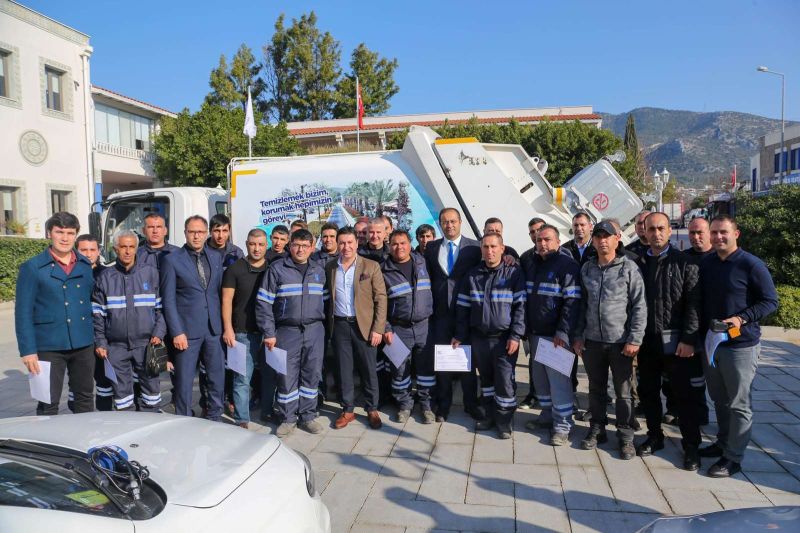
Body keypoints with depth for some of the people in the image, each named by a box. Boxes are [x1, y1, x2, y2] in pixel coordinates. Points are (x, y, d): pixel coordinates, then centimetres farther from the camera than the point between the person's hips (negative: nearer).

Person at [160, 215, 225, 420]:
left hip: (213, 328, 4)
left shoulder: (216, 257, 9)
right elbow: (168, 300, -5)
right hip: (187, 330, -4)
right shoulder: (172, 260, -3)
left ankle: (213, 419, 26)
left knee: (218, 378, 9)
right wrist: (176, 332, -10)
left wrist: (223, 323, 8)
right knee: (184, 382, 4)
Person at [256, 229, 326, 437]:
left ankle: (308, 416, 21)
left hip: (315, 330, 3)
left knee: (312, 374, 7)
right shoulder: (277, 269, -2)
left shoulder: (318, 271, 11)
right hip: (287, 331, -3)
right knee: (287, 376, 1)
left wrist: (321, 322, 8)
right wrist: (269, 333, -8)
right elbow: (263, 303, -4)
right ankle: (288, 418, 16)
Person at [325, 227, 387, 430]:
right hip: (339, 325, 2)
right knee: (344, 370, 9)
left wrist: (378, 328, -10)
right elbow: (328, 297, 10)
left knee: (368, 369, 5)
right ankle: (347, 410, 22)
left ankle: (372, 410, 20)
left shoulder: (371, 266, -3)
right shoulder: (329, 267, 6)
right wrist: (329, 324, 2)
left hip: (364, 325, -2)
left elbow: (381, 298, -4)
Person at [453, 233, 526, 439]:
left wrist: (515, 336, -13)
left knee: (505, 381, -1)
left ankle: (504, 422, 14)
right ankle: (490, 415, 28)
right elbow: (463, 307, 10)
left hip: (504, 338, -3)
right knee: (486, 379, 13)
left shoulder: (513, 272, -3)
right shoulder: (472, 275, 7)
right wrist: (460, 335, 6)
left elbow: (520, 306, -7)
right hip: (479, 337, 4)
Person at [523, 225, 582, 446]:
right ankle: (547, 415, 30)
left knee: (558, 380, -4)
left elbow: (572, 302, -15)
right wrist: (526, 329, 14)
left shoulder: (567, 266, -9)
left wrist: (563, 332, -21)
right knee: (539, 378, 14)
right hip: (535, 333, 7)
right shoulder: (532, 265, 13)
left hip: (556, 335, -7)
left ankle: (562, 426, 6)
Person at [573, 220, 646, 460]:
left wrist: (634, 340, -12)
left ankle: (625, 435, 21)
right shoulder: (587, 268, 6)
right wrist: (578, 336, 7)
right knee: (596, 389, 14)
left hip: (620, 341, -3)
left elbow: (639, 306, -7)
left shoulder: (629, 267, -5)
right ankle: (597, 429, 29)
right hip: (592, 340, 3)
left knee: (623, 391, 7)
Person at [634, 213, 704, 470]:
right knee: (648, 391, 12)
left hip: (675, 340, -3)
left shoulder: (684, 263, -3)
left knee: (683, 393, 4)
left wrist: (688, 339, -14)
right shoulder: (639, 263, 6)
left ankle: (691, 445, 17)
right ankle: (654, 436, 29)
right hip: (646, 340, 4)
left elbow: (693, 304, -8)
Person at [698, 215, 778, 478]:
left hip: (741, 345, -6)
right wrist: (700, 332, 7)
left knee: (738, 404, 3)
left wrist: (741, 319, -21)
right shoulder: (705, 263, 6)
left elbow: (771, 301, -8)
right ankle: (723, 442, 34)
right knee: (719, 399, 18)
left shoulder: (751, 265, -11)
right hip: (710, 341, 6)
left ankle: (733, 458, 13)